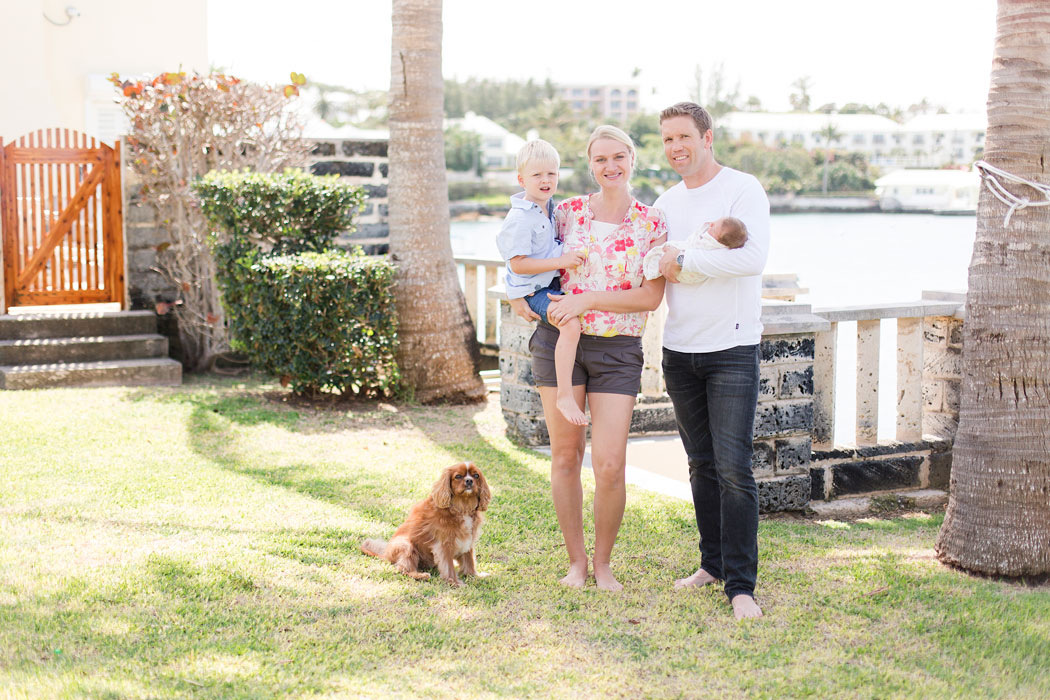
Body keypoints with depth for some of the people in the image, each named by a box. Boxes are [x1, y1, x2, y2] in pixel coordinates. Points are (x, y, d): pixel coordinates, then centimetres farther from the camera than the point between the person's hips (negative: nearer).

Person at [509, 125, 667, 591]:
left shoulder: (652, 224, 0)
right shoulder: (567, 212, 4)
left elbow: (651, 296, -7)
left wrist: (587, 299, -14)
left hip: (618, 351, -1)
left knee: (610, 466, -6)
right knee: (565, 456, 6)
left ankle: (603, 562, 15)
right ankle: (575, 561, 20)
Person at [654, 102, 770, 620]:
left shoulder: (743, 190, -7)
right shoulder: (666, 203, 13)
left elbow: (753, 256, -22)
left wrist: (683, 260, -16)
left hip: (732, 349, -6)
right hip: (679, 350, 6)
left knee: (733, 469, -10)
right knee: (702, 466, 13)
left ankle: (741, 585, -5)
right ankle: (713, 563, 25)